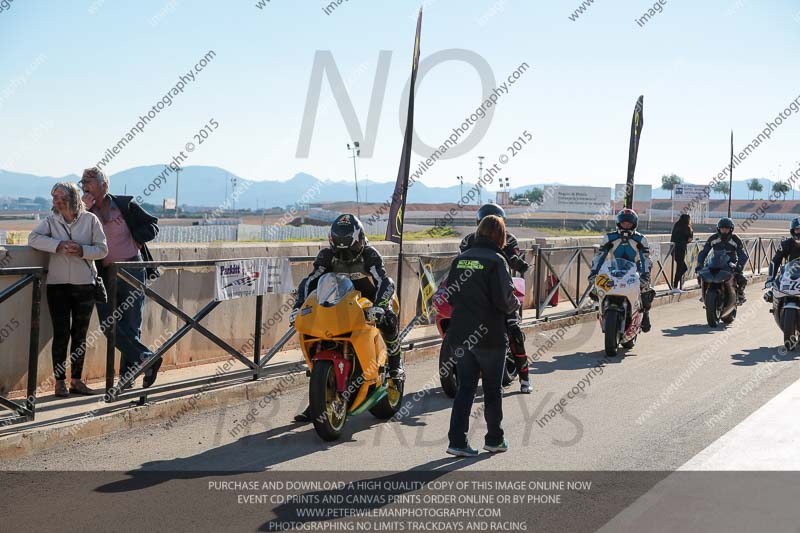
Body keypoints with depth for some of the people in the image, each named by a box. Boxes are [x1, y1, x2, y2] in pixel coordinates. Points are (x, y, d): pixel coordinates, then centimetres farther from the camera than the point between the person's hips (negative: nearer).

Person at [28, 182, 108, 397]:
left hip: (85, 284, 1)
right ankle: (59, 381, 6)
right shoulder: (51, 220, 4)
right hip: (58, 284, -1)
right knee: (61, 333, -2)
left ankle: (76, 380, 16)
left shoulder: (90, 219, 1)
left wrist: (82, 250, -17)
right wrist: (59, 245, -21)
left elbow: (103, 249, 0)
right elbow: (33, 238, -11)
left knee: (80, 334, 7)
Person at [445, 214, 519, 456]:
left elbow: (449, 296, 8)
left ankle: (457, 441, 4)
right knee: (493, 389, 10)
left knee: (465, 387, 10)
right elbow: (504, 300, -16)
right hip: (489, 335, -5)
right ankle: (495, 439, 22)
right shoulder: (495, 260, -13)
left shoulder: (460, 259, 5)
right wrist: (515, 304, 4)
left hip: (460, 334, 5)